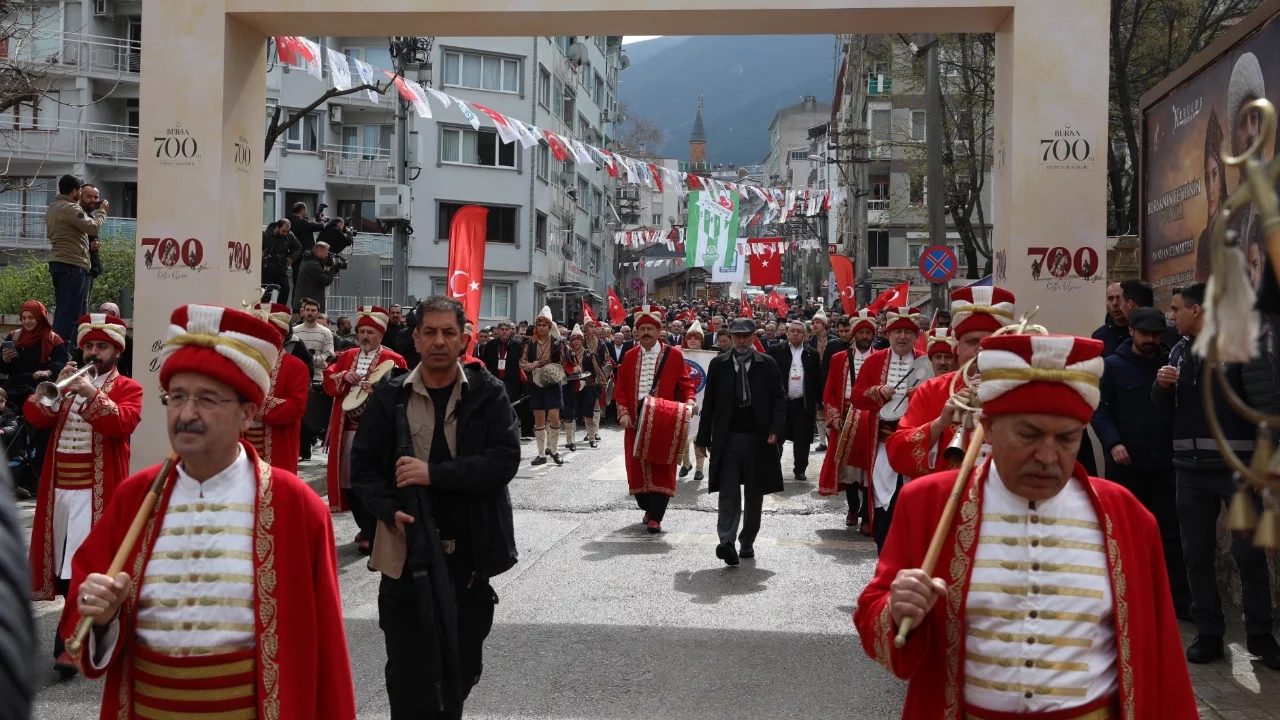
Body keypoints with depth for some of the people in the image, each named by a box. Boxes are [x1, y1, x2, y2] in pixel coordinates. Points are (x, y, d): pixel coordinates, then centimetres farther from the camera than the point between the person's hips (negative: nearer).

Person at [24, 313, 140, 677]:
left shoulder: (127, 388, 2)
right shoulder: (68, 380, 17)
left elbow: (124, 423, -17)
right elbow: (34, 416, 3)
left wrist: (94, 394, -27)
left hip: (97, 491, -6)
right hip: (58, 489, 6)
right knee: (63, 565, 12)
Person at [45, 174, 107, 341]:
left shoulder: (53, 207, 19)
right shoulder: (70, 208, -14)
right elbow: (94, 228, -16)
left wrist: (95, 213, 14)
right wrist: (102, 211, 0)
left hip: (58, 263, 10)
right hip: (72, 265, -10)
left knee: (62, 311, 13)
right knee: (70, 313, -8)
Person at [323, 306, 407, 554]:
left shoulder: (393, 360, -3)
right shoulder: (347, 356, 13)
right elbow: (328, 382, 11)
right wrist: (344, 377, -8)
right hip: (347, 427, 6)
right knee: (349, 478, 10)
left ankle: (371, 534, 1)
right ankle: (365, 526, 25)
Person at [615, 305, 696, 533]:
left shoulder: (674, 355, 0)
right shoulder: (629, 357, 9)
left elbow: (685, 384, 1)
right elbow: (621, 389, 8)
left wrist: (688, 402, -18)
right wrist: (623, 413, -5)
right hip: (636, 422, 3)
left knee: (661, 469, -3)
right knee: (637, 467, 8)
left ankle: (656, 517, 1)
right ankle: (648, 509, 28)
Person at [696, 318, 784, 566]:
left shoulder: (767, 364, 2)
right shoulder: (718, 364, 4)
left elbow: (779, 398, 1)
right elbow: (709, 403, 5)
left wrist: (775, 429, -13)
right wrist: (703, 438, 4)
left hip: (758, 438, 1)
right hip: (727, 438, -1)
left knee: (754, 494, 8)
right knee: (729, 492, -8)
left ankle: (747, 542, 20)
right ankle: (726, 542, -15)